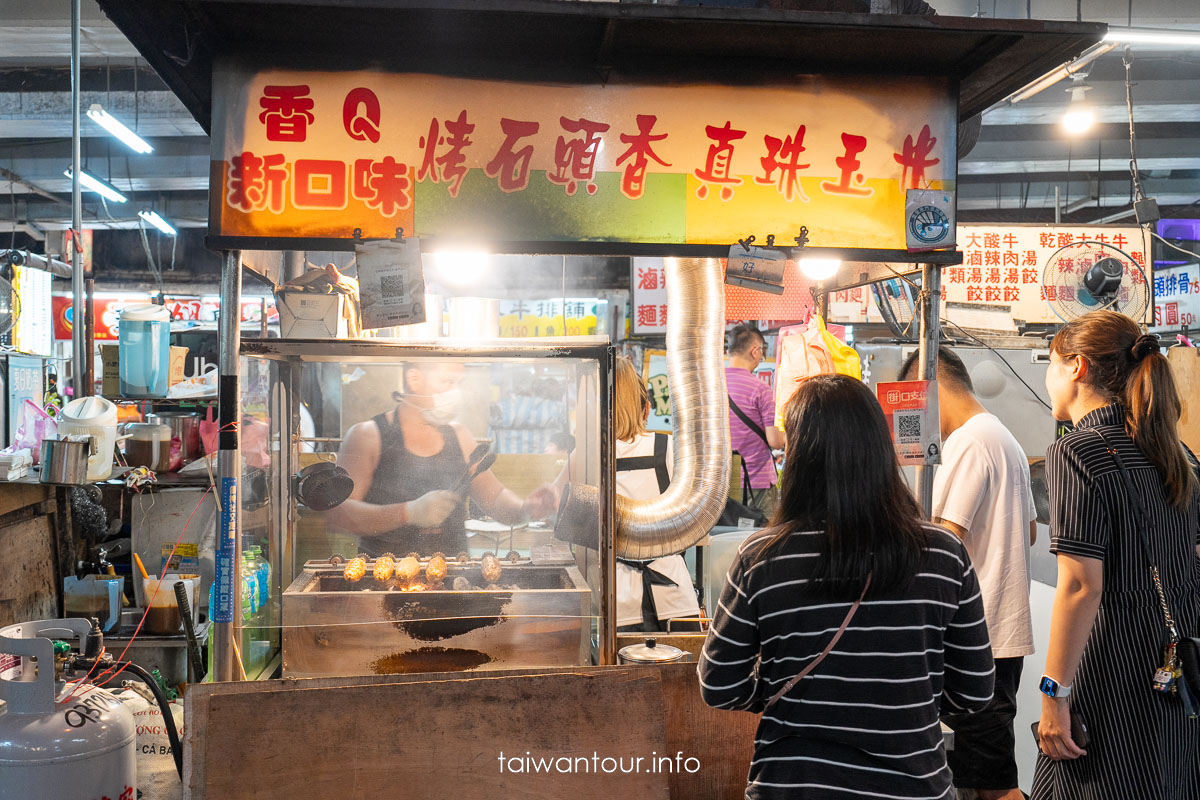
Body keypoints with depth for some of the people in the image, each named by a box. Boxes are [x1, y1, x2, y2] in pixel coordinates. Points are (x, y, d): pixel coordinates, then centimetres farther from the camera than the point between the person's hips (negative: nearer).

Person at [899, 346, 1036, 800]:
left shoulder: (968, 443, -15)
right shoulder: (1004, 438, 17)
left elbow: (946, 537, -19)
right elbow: (1028, 532, 24)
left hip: (977, 635, -10)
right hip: (1008, 626, 10)